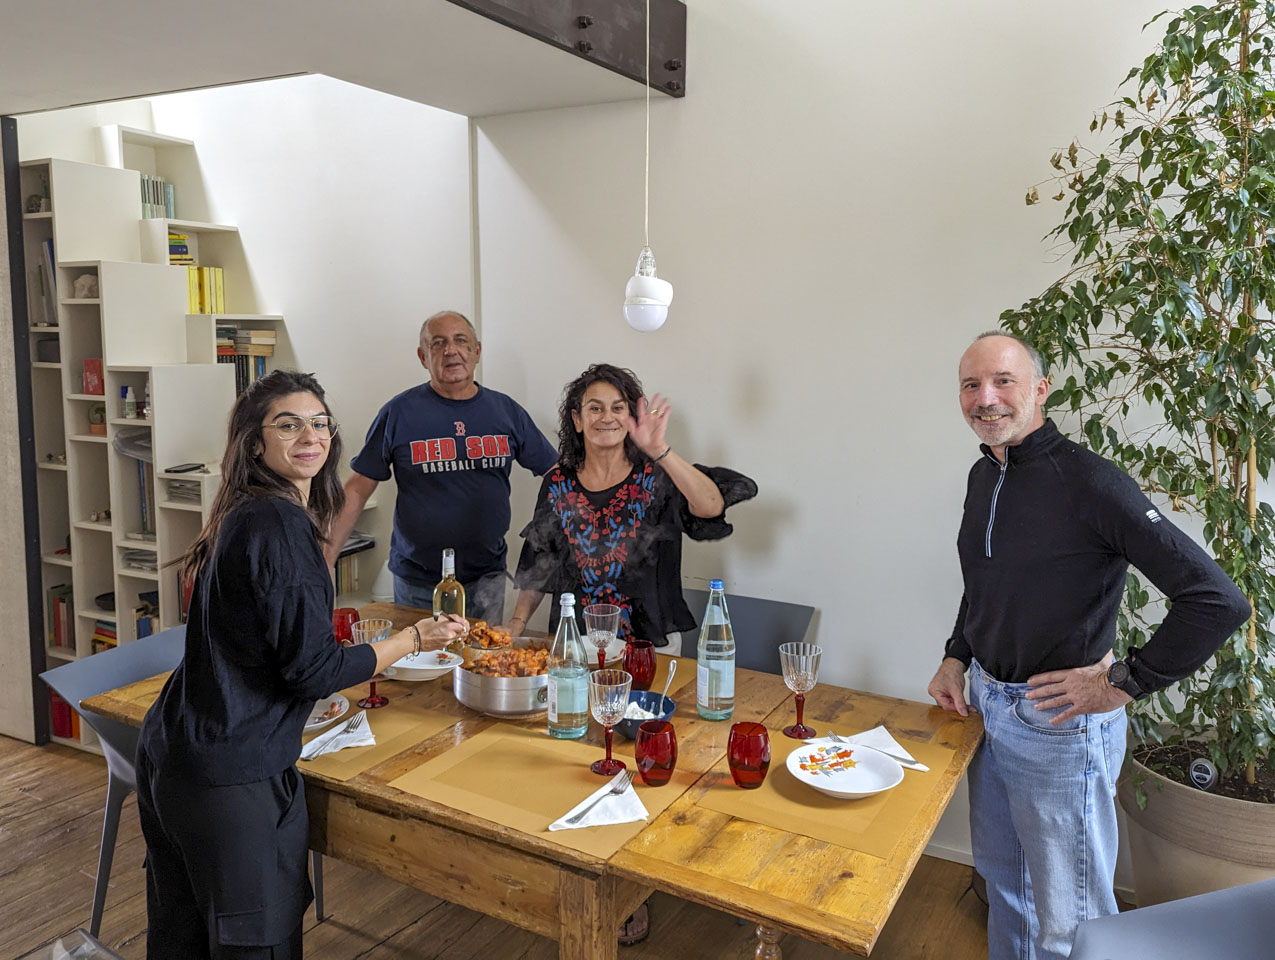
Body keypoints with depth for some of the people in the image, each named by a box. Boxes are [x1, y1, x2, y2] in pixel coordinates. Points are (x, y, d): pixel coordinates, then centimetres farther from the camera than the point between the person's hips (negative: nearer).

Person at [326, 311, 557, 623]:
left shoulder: (505, 410, 3)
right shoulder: (399, 412, -4)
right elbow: (358, 490, -2)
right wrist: (325, 561, -8)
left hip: (487, 577, 2)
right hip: (418, 582, -2)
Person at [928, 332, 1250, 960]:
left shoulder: (1088, 482, -21)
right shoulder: (984, 475, 5)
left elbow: (1218, 602, -24)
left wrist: (1124, 683, -19)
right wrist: (957, 657, 10)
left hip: (1060, 725, -7)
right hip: (986, 706, 7)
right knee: (999, 872, 25)